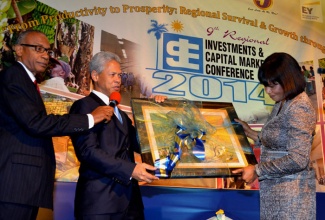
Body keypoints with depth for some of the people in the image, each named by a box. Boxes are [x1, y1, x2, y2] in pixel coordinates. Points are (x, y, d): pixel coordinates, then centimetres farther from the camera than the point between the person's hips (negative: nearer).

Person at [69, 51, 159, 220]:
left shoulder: (121, 114, 23)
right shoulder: (84, 106, -4)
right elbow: (88, 151, -16)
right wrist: (130, 169, -22)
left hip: (128, 199, 8)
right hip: (100, 199, -7)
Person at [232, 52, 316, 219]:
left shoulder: (298, 107, -17)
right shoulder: (282, 104, 10)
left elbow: (298, 160, -22)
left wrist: (257, 171, -18)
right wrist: (251, 133, 11)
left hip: (290, 190, -8)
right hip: (274, 188, 8)